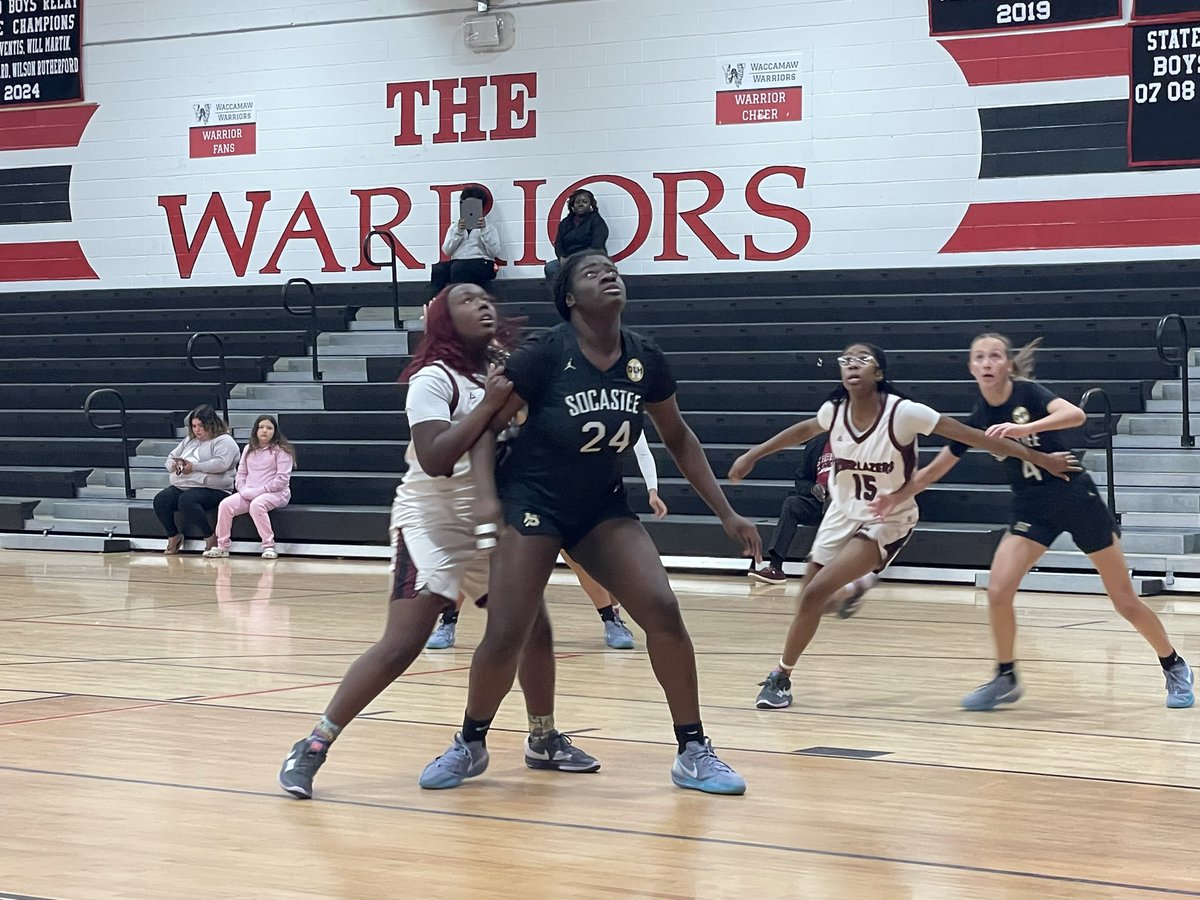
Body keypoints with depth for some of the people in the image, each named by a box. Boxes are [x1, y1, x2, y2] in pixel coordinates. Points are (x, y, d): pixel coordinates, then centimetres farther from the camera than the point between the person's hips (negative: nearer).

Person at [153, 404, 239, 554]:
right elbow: (171, 457, 29)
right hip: (180, 487, 7)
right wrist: (174, 466, 3)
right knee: (160, 500, -19)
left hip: (211, 489, -7)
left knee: (187, 500, -36)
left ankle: (210, 537, -20)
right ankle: (173, 536, -2)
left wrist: (194, 467, -17)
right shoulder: (189, 441, 25)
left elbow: (221, 464, -17)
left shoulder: (224, 441, 0)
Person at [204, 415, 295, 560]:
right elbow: (241, 474, 17)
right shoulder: (249, 450, 17)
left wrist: (259, 491, -16)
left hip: (277, 493, -6)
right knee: (225, 504, -19)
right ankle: (222, 546, -10)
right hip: (249, 494, 6)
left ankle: (269, 546, -30)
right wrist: (244, 490, -4)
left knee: (256, 505, -38)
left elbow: (282, 479, -10)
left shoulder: (280, 450, -2)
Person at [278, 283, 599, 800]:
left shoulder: (497, 378, 9)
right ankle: (311, 749, -11)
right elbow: (435, 459, -24)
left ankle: (544, 740, 26)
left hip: (485, 526, 7)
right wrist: (488, 406, -25)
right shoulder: (434, 378, -13)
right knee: (402, 644, -16)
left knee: (534, 627, 5)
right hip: (430, 523, -7)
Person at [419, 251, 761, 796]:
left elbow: (677, 437, 8)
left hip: (602, 506, 4)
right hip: (532, 502, -4)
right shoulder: (547, 354, -19)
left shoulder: (645, 360, -6)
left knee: (662, 610, -13)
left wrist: (725, 512, 6)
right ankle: (470, 744, 16)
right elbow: (485, 424, -12)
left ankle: (694, 753, -2)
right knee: (505, 634, -11)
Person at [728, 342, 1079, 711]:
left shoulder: (903, 413, -25)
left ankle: (781, 677, -1)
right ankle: (847, 592, 47)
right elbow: (803, 431, 12)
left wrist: (1041, 459, -25)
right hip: (843, 515, 5)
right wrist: (753, 455, 16)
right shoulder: (835, 410, -12)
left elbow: (973, 437, -24)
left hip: (887, 522, -5)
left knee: (816, 592, -18)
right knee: (810, 601, 11)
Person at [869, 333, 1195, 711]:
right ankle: (1006, 679, 5)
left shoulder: (1029, 393, -14)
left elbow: (1076, 415, -33)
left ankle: (1175, 668, 22)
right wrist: (896, 496, -7)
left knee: (1125, 600, 1)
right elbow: (934, 470, 7)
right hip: (1031, 508, 4)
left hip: (1076, 497, -4)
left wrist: (1024, 429, -45)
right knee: (997, 591, -15)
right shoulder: (977, 420, -1)